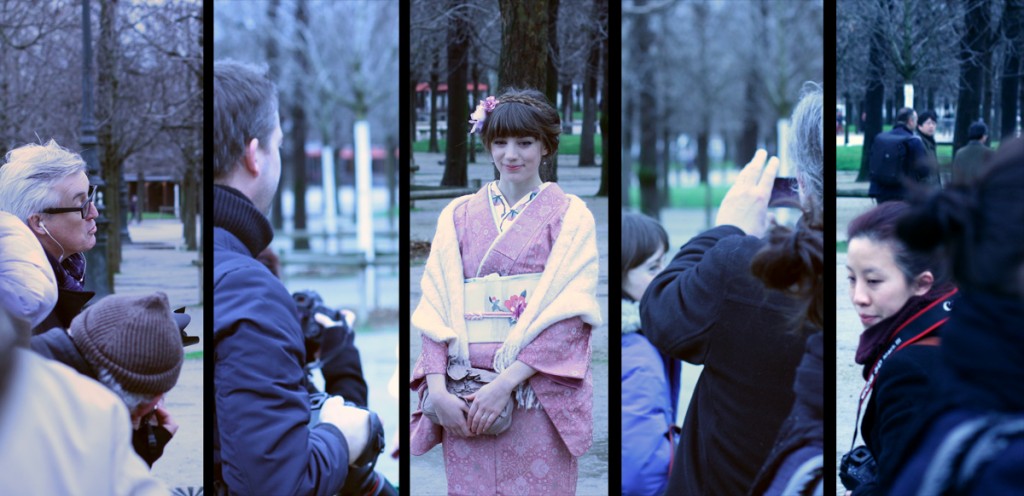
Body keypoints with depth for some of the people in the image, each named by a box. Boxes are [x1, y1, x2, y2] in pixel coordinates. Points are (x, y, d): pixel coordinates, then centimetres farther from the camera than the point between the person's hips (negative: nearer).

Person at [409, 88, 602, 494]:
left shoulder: (570, 216, 2)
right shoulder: (458, 215, 10)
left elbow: (567, 316, -7)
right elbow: (435, 307, 4)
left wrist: (505, 384, -16)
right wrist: (437, 387, -11)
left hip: (538, 395, -2)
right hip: (465, 400, 2)